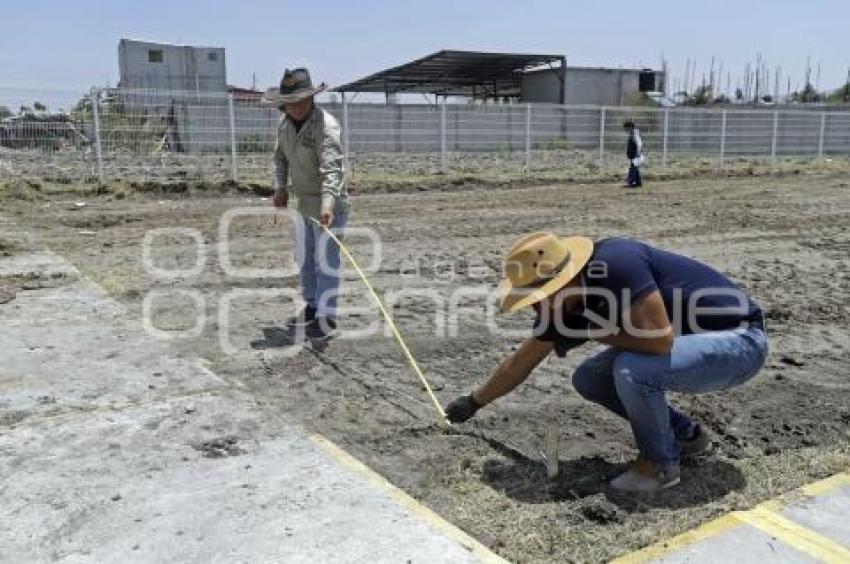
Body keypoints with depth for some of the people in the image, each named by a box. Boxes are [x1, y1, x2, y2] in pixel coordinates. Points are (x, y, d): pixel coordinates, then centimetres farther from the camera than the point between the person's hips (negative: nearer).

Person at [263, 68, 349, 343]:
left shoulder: (326, 125, -24)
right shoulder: (285, 122, 2)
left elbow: (332, 168, -36)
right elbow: (281, 156, 16)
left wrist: (327, 205, -49)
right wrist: (280, 187, 0)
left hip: (328, 206, -8)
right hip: (303, 203, 8)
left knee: (326, 263, -2)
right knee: (305, 259, 19)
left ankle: (327, 320, 8)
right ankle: (312, 307, 35)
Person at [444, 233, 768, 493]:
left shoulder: (616, 263, -30)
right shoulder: (566, 305, -5)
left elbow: (659, 337, -35)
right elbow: (520, 362, 7)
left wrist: (595, 332, -20)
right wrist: (474, 401, 16)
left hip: (739, 340, -8)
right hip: (688, 342, 8)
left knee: (632, 370, -31)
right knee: (588, 380, 2)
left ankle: (660, 463, -3)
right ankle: (685, 435, 17)